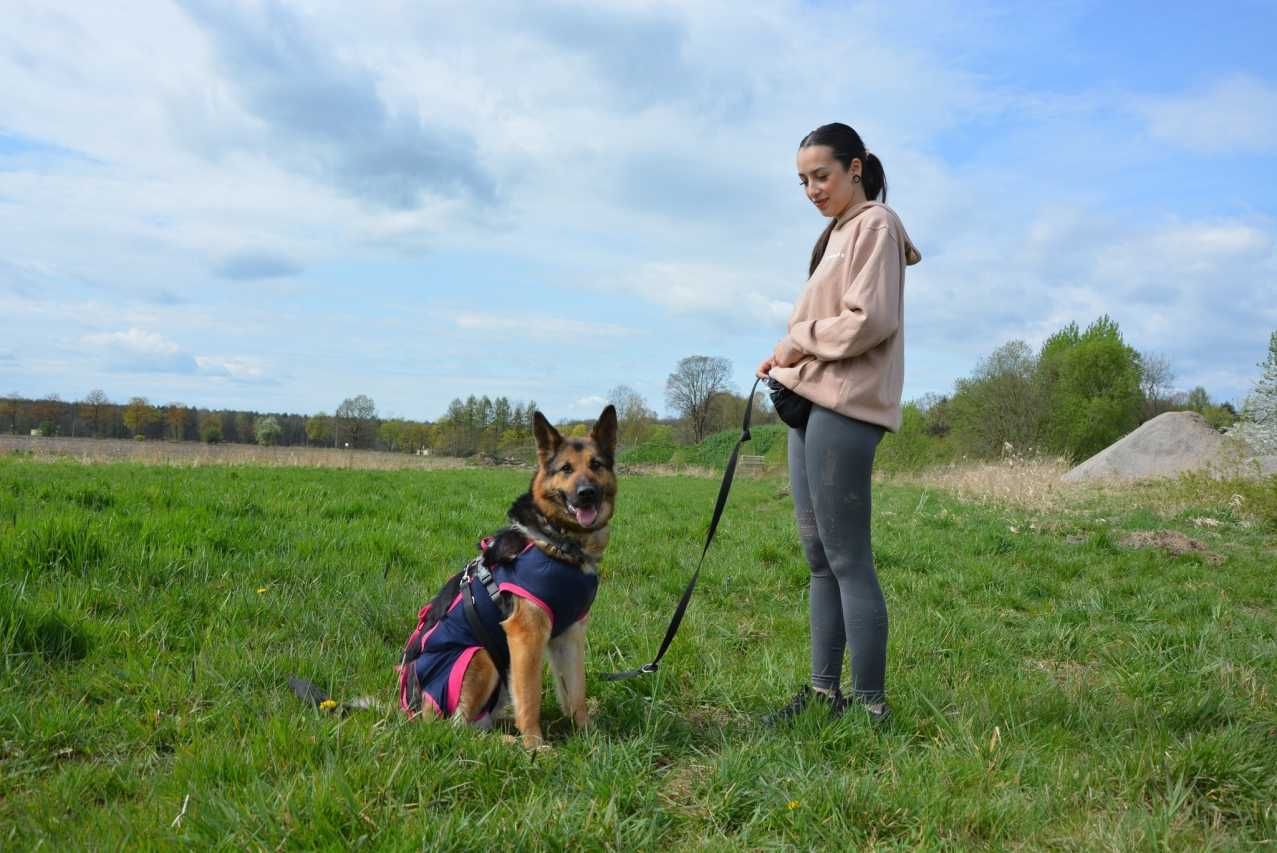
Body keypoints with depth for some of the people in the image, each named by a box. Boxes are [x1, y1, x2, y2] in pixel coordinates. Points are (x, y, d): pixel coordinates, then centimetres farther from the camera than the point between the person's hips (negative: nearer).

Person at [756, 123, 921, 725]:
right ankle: (823, 691, 16)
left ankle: (869, 702, 0)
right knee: (819, 558, 9)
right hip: (813, 403, 9)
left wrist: (799, 338, -6)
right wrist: (788, 358, 5)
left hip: (844, 407, -9)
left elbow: (870, 320, -15)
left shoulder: (875, 225, -3)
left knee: (847, 559, -8)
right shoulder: (838, 232, 24)